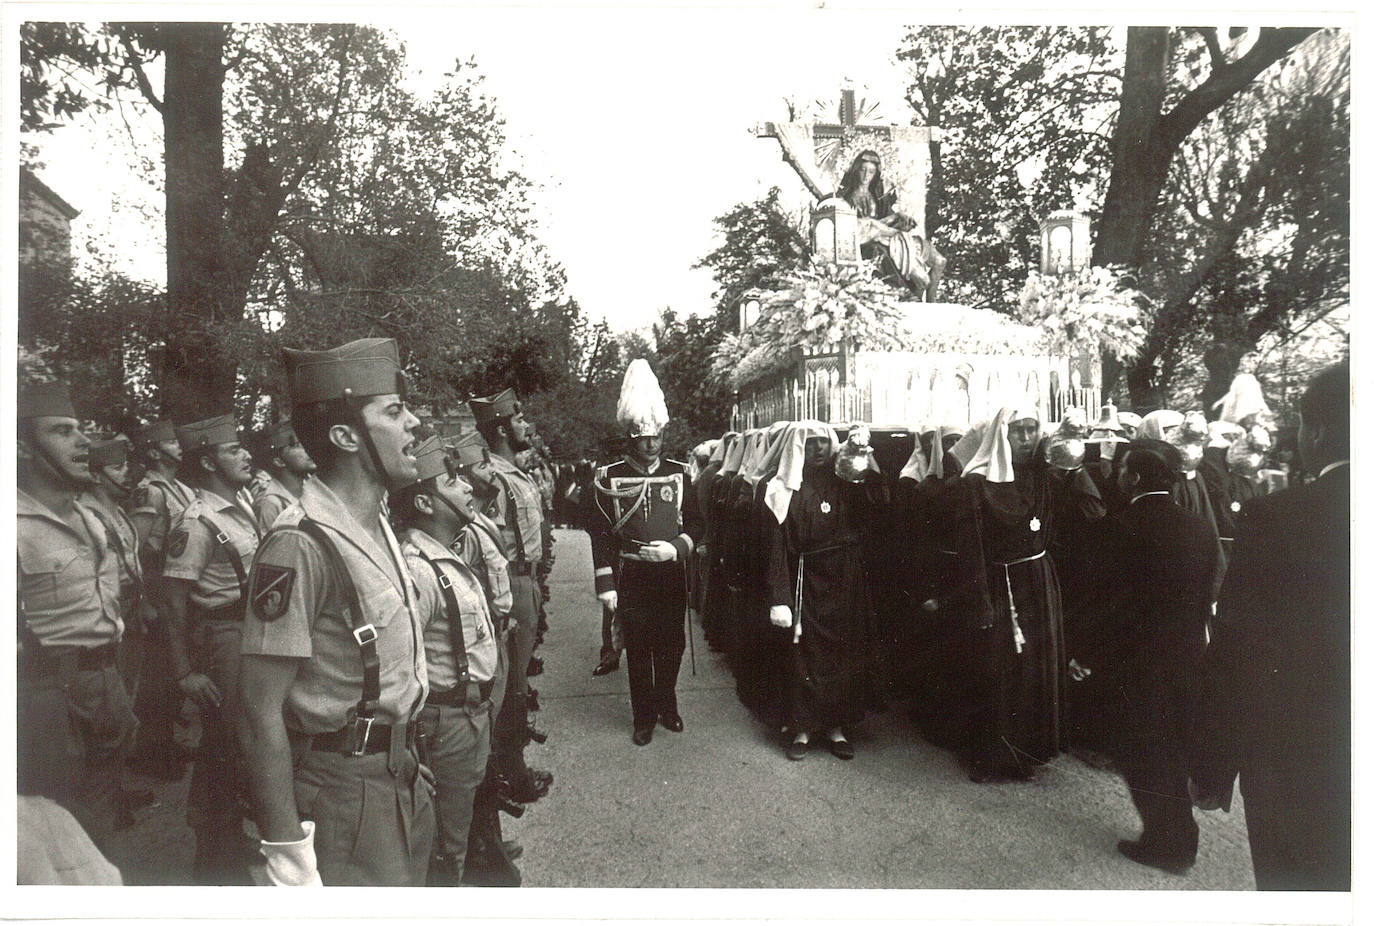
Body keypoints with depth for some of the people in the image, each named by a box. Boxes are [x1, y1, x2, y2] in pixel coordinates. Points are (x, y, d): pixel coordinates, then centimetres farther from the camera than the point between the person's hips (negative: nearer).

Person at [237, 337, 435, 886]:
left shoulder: (378, 527, 7)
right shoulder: (301, 546, -23)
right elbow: (260, 713, -22)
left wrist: (406, 759, 18)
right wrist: (287, 853, -22)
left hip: (397, 778, 9)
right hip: (342, 795, -9)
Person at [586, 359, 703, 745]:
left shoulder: (679, 474, 5)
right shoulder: (609, 478, -2)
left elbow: (695, 523, 9)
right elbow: (600, 535, -2)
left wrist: (676, 547, -11)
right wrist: (606, 585, -6)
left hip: (672, 576, 2)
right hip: (632, 580, -2)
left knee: (671, 646, 11)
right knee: (638, 650, 6)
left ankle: (667, 705, 32)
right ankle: (644, 717, 21)